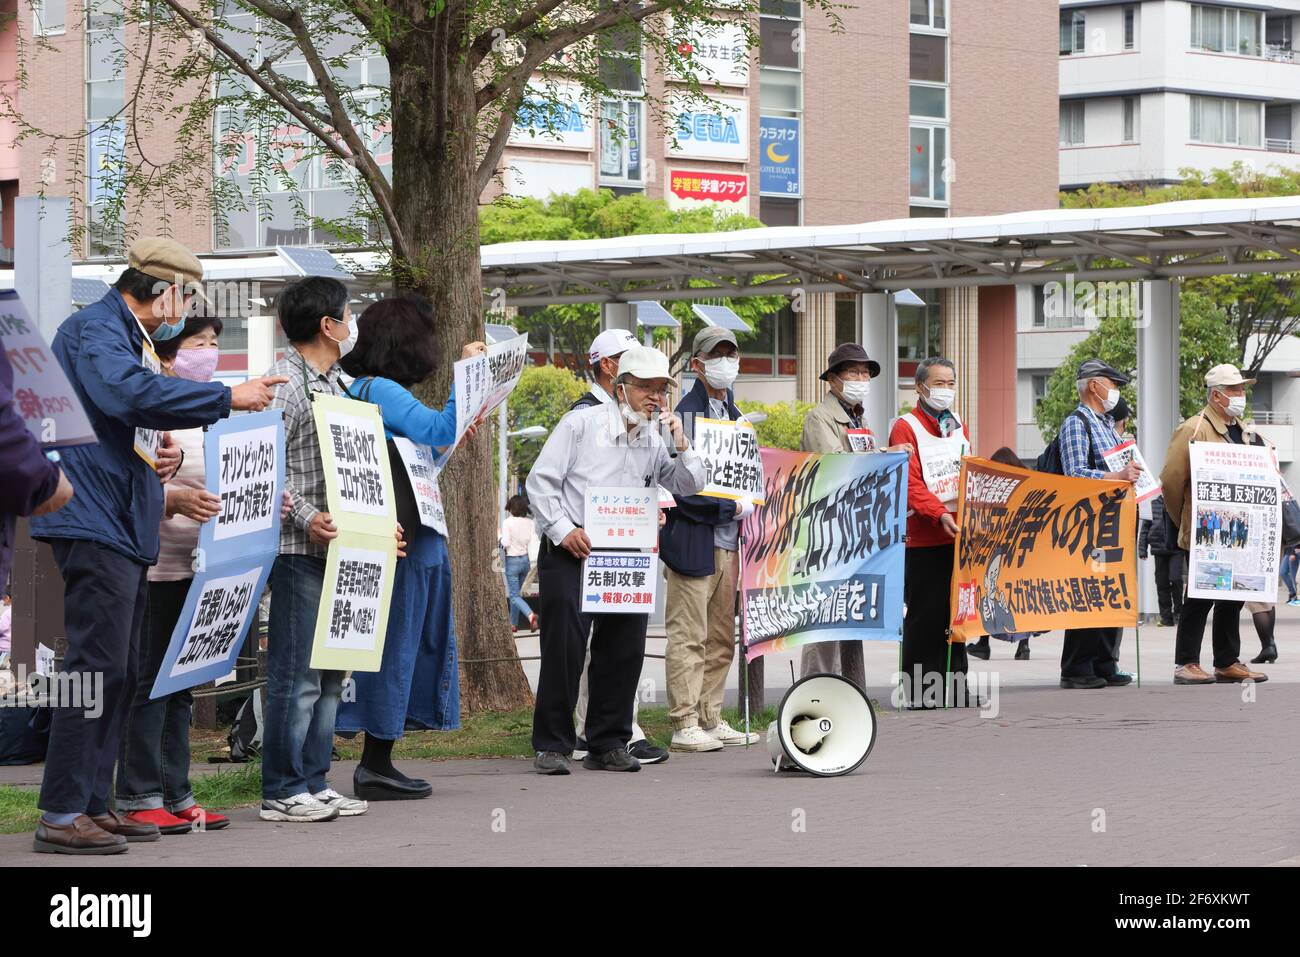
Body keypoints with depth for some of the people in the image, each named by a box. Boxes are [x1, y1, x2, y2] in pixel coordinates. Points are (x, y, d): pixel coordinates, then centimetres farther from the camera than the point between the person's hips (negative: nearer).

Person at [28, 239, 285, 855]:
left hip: (123, 527, 11)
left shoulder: (129, 337, 23)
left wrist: (165, 455, 8)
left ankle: (92, 804, 15)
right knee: (97, 665, -14)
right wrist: (229, 398, -22)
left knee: (119, 673, 11)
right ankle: (61, 814, -14)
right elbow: (134, 393, -28)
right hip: (95, 521, -11)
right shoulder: (94, 330, -10)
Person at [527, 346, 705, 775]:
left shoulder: (654, 442, 13)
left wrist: (682, 444, -4)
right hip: (570, 551, -5)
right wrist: (563, 529, -14)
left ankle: (608, 744, 12)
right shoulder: (581, 423, -2)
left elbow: (690, 486, 12)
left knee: (625, 649, 1)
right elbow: (540, 481, -4)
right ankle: (552, 746, -2)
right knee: (564, 646, -9)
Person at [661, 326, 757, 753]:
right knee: (689, 638, -6)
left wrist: (749, 505, 7)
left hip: (727, 541, 9)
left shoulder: (733, 415, 18)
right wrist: (733, 507, -16)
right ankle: (684, 726, -3)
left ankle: (711, 720, 18)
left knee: (721, 640, 12)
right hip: (694, 541, -9)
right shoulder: (687, 411, -10)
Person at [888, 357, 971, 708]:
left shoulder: (958, 427, 18)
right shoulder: (906, 428, -4)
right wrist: (940, 516, -26)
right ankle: (918, 691, -1)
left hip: (960, 535, 6)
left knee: (956, 613, 9)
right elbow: (910, 484, -14)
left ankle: (955, 686, 14)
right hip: (924, 538, -6)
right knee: (924, 616, -5)